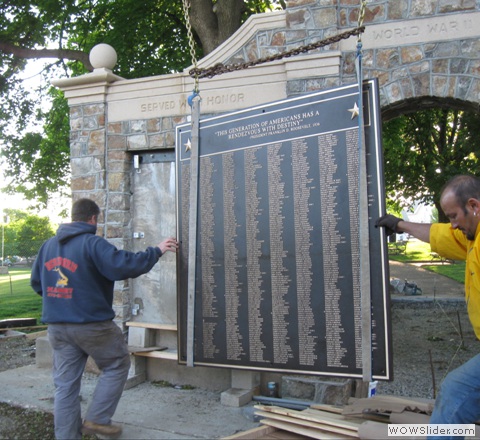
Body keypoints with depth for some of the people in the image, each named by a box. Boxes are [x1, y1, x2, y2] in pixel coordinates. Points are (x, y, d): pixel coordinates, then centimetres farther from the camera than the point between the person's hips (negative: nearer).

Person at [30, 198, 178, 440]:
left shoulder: (48, 245, 9)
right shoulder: (92, 243, -14)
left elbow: (36, 283, 17)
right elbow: (125, 265, -24)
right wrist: (157, 250, -14)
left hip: (56, 326, 7)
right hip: (91, 324, -7)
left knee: (65, 384, 13)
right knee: (117, 366, 14)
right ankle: (97, 419, 11)